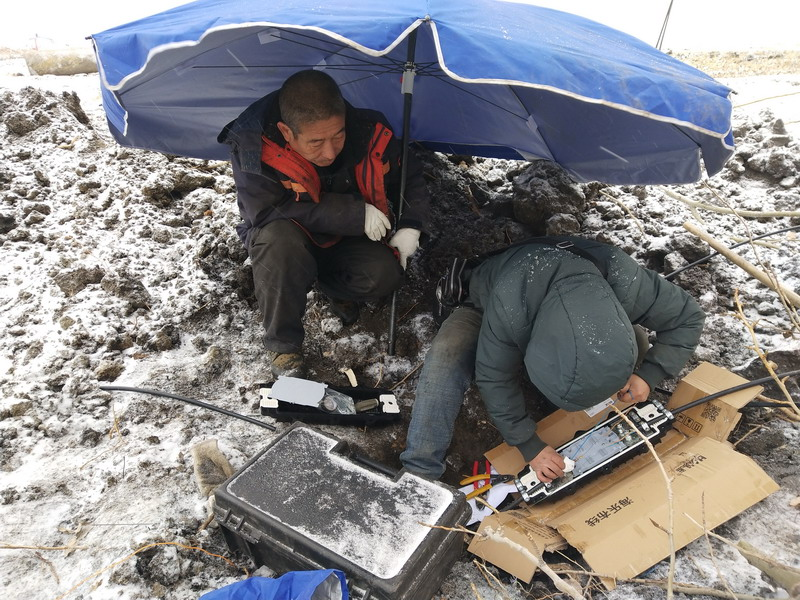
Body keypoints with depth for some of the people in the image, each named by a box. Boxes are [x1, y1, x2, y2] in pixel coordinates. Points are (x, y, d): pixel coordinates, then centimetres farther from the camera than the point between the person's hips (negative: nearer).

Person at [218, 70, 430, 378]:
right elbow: (266, 213, -31)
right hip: (283, 239, -2)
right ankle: (282, 346, -18)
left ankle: (331, 286, 9)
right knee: (280, 237, -37)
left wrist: (410, 226, -19)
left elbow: (411, 177, -4)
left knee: (384, 274, -26)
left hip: (347, 241, 2)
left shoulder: (369, 132, -22)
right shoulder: (253, 147, -31)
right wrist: (355, 213, -32)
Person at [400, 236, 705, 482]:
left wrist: (649, 374, -32)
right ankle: (422, 472, -25)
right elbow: (494, 379, -32)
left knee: (638, 348, -17)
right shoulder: (508, 307, -46)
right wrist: (530, 446, -27)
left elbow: (688, 317, -19)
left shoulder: (627, 282, -38)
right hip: (485, 309, -3)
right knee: (446, 356, -32)